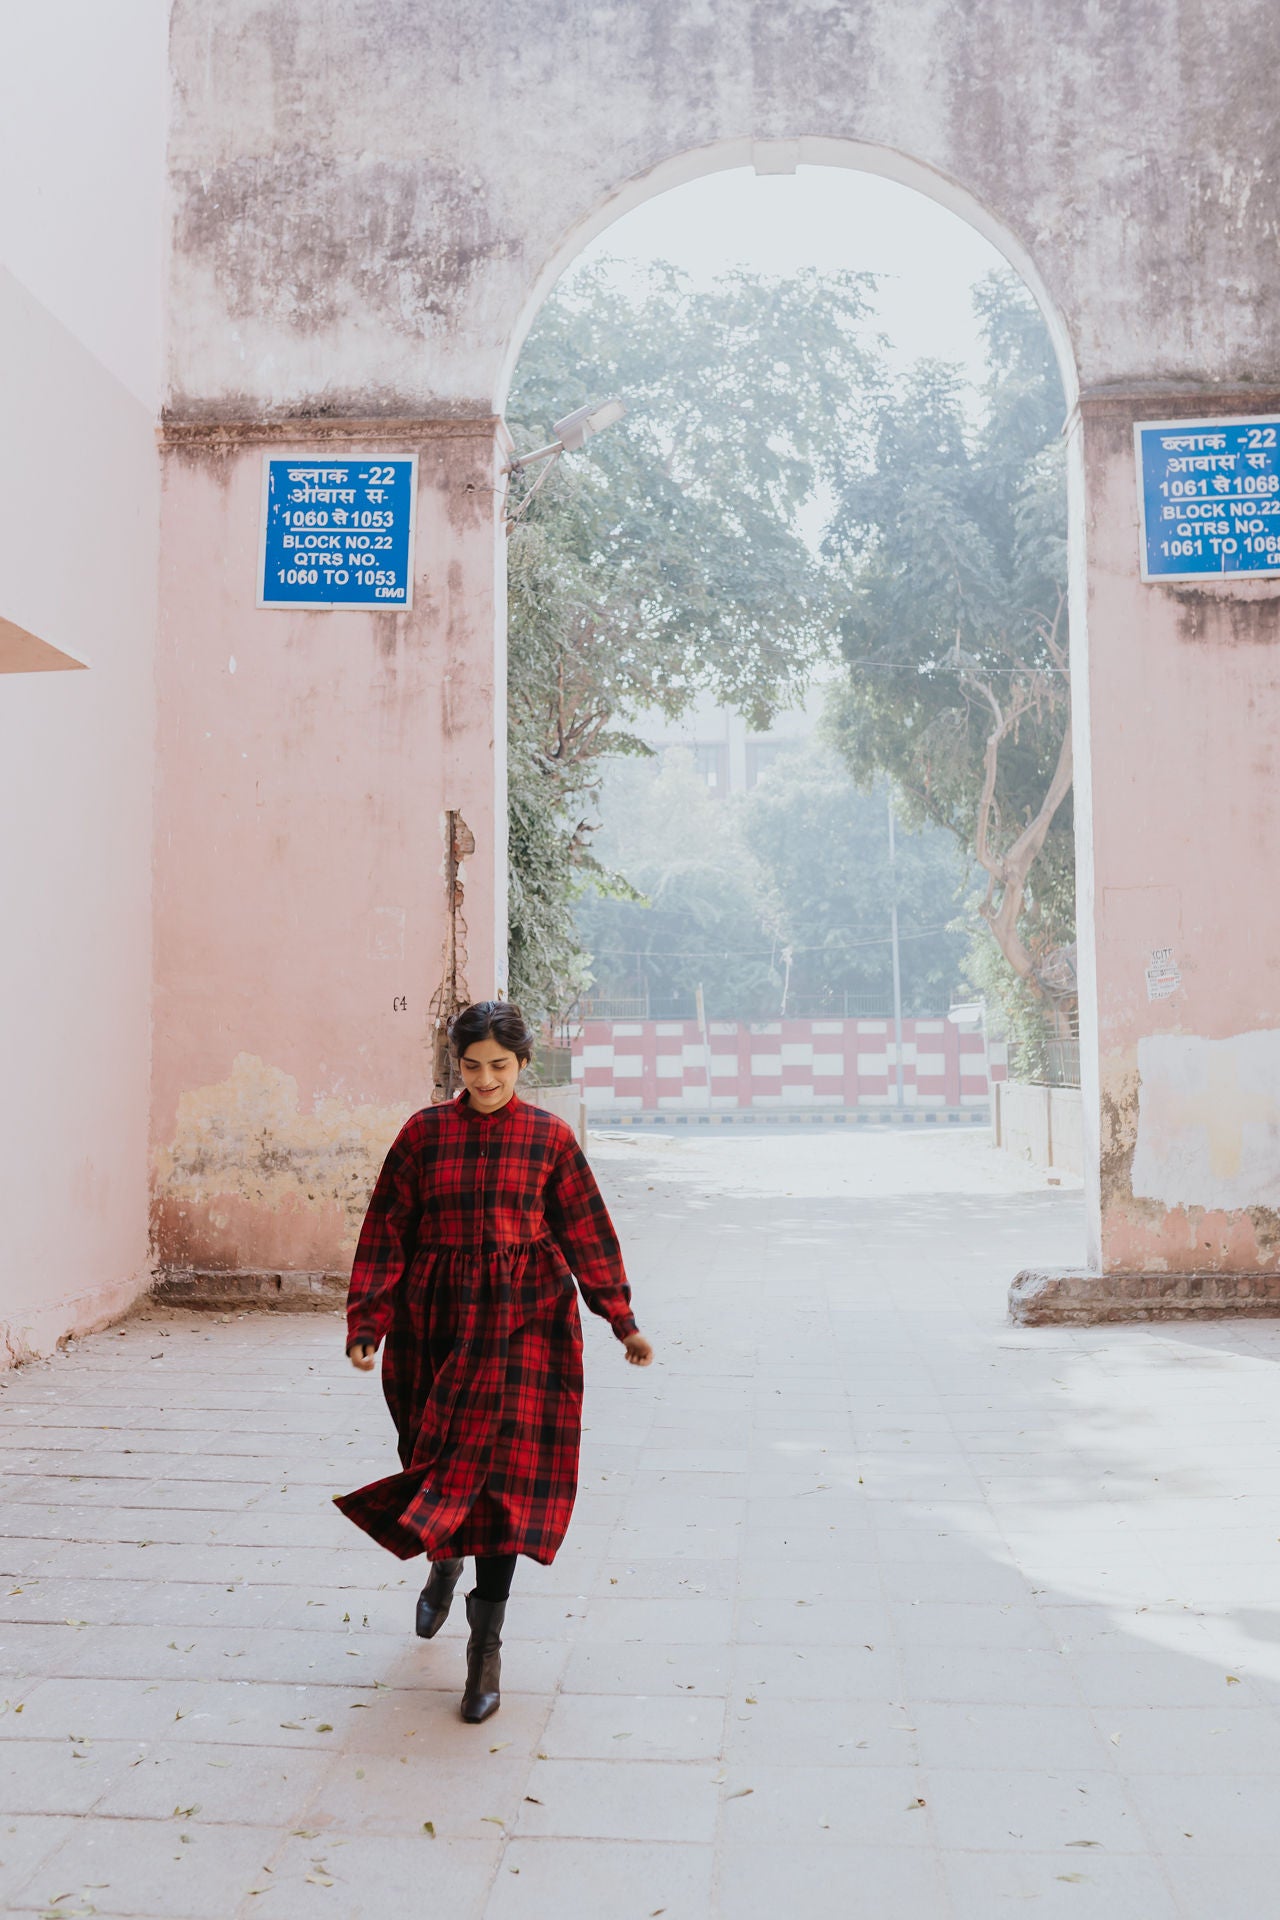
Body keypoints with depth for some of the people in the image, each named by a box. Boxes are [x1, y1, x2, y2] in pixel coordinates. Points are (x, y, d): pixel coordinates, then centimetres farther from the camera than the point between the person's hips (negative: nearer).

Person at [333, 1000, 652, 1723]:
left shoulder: (549, 1137, 1)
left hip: (522, 1317, -1)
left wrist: (623, 1321, 3)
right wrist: (368, 1323, -3)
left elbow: (587, 1231, 5)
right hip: (436, 1317, 2)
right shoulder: (425, 1133, 2)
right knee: (437, 1457, 12)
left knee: (501, 1467, -7)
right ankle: (445, 1560, 45)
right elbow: (388, 1230, 3)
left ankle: (486, 1643, 3)